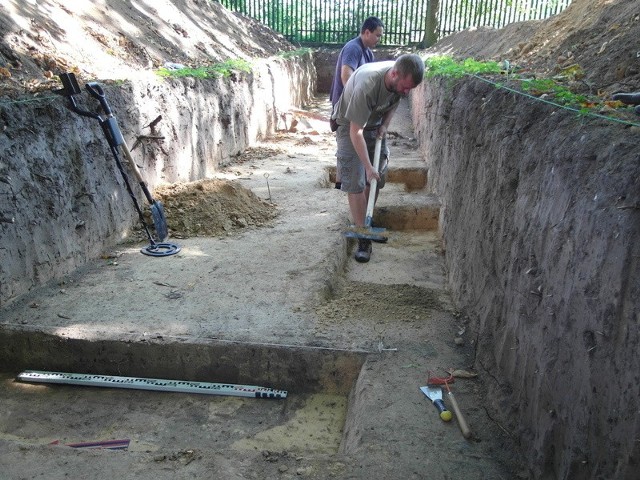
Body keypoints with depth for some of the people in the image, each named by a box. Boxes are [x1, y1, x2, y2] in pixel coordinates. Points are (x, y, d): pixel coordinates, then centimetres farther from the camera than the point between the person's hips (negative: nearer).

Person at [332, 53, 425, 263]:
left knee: (378, 178, 7)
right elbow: (356, 132, -35)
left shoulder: (402, 79, -17)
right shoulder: (367, 85, -38)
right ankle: (363, 238, -8)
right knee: (355, 182, -12)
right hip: (350, 125, -6)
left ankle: (365, 221, 26)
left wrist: (385, 125, -7)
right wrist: (368, 167, -33)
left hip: (375, 125, 7)